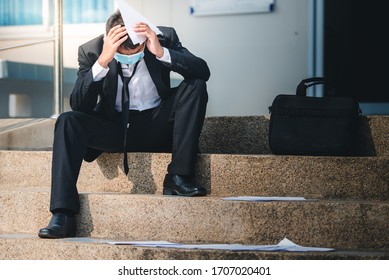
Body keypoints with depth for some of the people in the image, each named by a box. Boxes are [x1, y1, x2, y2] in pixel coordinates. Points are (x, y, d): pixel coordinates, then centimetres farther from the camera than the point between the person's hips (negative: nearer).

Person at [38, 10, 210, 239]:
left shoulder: (165, 37, -11)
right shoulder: (91, 51, -12)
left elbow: (203, 72, -20)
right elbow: (79, 106, -20)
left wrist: (161, 53, -34)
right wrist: (102, 62, -34)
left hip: (156, 128, 0)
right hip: (115, 128, 0)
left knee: (196, 86, -22)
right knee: (68, 121, -26)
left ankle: (178, 177, -21)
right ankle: (62, 216, -33)